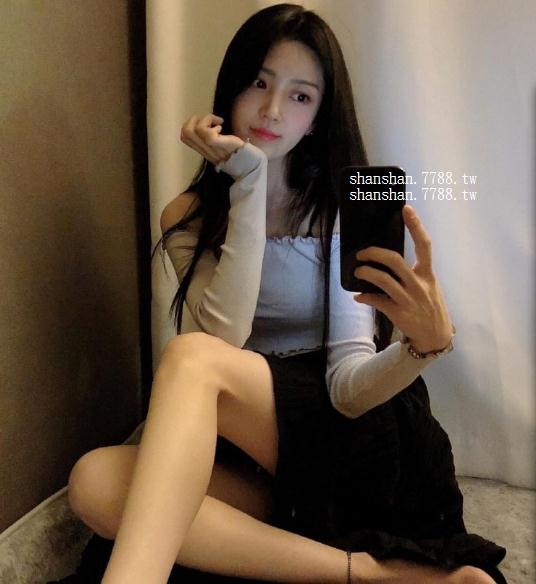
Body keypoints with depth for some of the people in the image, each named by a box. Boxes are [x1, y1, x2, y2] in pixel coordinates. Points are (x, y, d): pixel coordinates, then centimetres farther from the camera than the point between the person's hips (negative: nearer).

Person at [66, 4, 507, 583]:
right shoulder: (187, 219, 5)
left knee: (188, 355, -28)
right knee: (94, 479, -25)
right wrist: (249, 183, -15)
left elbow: (348, 385, -12)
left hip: (353, 433, -3)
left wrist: (423, 345, -34)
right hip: (261, 467, 4)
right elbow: (224, 336, -15)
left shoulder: (341, 209, -3)